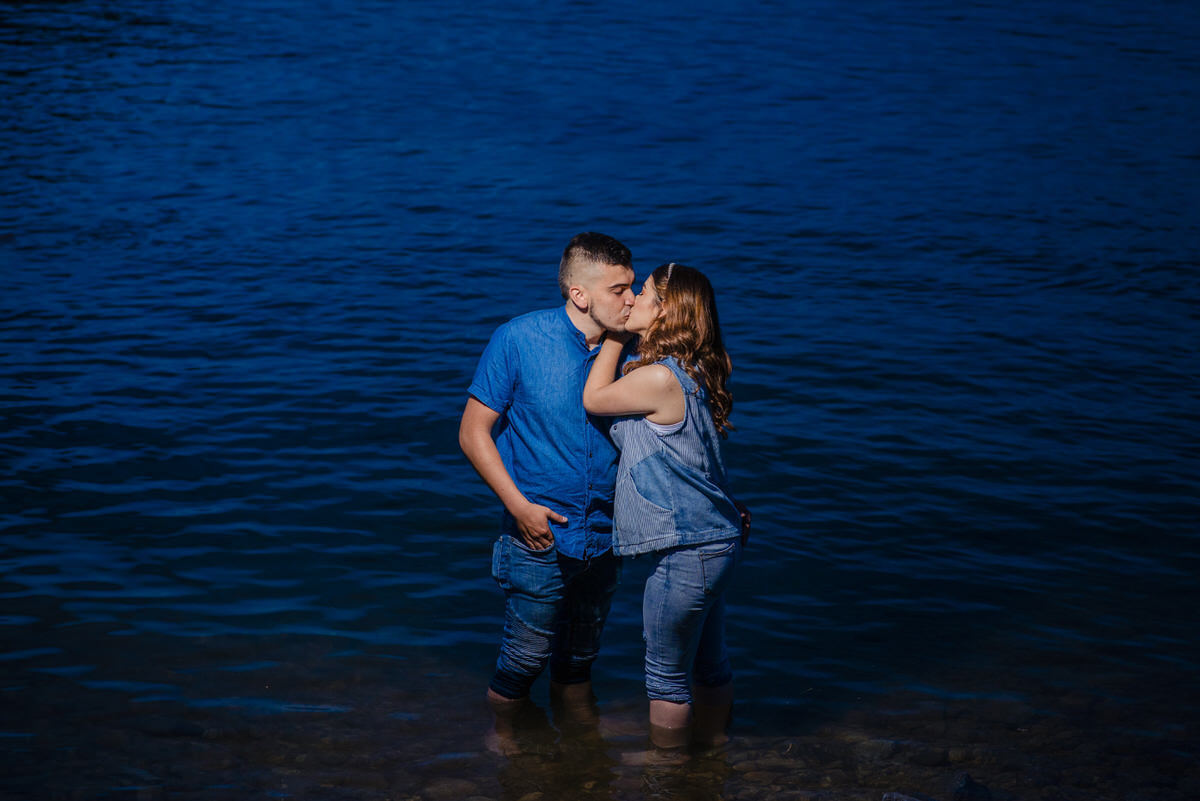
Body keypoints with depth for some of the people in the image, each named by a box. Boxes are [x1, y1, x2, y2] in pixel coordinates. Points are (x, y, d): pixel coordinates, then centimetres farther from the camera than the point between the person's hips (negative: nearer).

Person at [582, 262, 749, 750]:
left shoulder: (659, 378, -21)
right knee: (708, 663, 22)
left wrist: (615, 337, 2)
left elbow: (593, 399, -3)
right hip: (716, 540, 9)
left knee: (667, 674, 7)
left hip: (686, 552, -9)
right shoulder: (690, 373, 8)